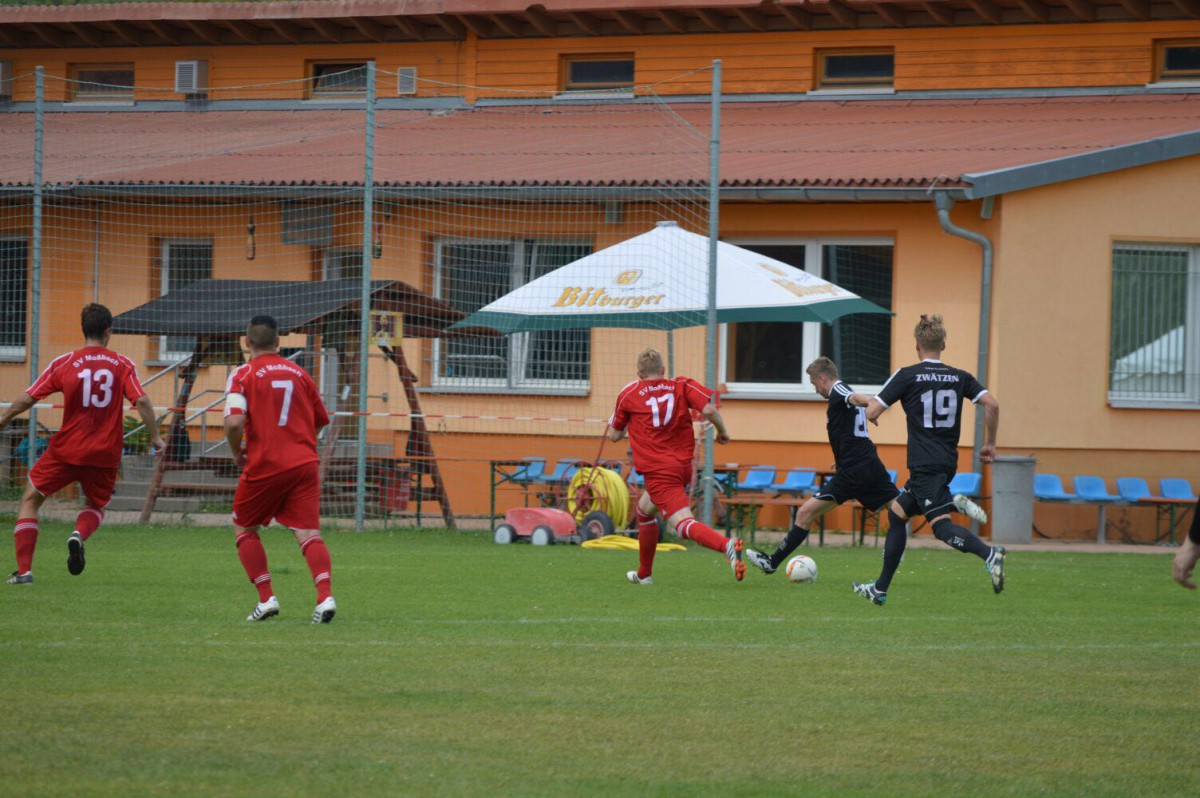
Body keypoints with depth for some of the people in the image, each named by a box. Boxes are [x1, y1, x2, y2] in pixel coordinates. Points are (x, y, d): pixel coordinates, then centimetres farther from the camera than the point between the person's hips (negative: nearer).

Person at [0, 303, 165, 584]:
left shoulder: (64, 363, -2)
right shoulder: (123, 365, -1)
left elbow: (27, 399, 0)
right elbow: (142, 402, -11)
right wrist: (155, 437, 1)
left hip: (66, 450, -1)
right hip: (106, 454, 2)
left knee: (31, 500, 14)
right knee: (95, 506, 26)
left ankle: (24, 570, 1)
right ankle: (80, 534, -10)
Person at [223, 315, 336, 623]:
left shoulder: (244, 375, -2)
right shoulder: (299, 372, 11)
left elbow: (234, 422, -15)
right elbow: (321, 421, 20)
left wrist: (237, 452, 3)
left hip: (264, 466, -3)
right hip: (305, 463, 3)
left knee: (244, 529, 16)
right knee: (309, 533, -3)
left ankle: (266, 598, 7)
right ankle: (325, 595, -24)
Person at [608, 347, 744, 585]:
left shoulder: (629, 394, 6)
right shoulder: (682, 385, 8)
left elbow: (614, 435, 15)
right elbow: (708, 409, -8)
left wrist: (615, 420, 36)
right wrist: (722, 431, 9)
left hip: (657, 472, -5)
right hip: (684, 465, 5)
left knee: (684, 525, -17)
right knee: (644, 511, 29)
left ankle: (726, 545, -46)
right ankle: (643, 574, 36)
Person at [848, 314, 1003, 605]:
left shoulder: (907, 376, -5)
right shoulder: (959, 377, 8)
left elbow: (872, 413, -7)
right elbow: (992, 404, -3)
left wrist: (865, 401, 18)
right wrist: (990, 444, 8)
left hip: (924, 466, -7)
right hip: (948, 463, 7)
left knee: (942, 526, -15)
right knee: (897, 513, 19)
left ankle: (989, 554, -41)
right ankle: (880, 589, 20)